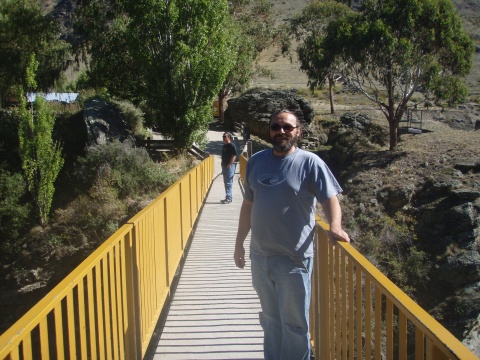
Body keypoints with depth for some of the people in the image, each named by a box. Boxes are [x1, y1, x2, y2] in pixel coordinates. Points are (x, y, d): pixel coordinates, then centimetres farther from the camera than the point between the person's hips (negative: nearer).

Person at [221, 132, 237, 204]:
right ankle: (227, 197, 18)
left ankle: (229, 198, -4)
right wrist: (222, 164, 16)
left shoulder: (232, 145, -11)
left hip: (229, 166, -9)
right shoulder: (224, 146, 15)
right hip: (224, 166, 9)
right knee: (226, 182, 12)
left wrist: (229, 165, -20)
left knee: (229, 183, -7)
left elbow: (234, 156, -17)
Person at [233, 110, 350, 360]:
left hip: (293, 259, -5)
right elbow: (248, 204, 12)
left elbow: (330, 198, -12)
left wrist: (334, 226, -31)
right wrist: (239, 243, 14)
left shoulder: (310, 162, -8)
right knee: (270, 318, 21)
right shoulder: (256, 161, 6)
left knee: (294, 323, 6)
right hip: (260, 255, 5)